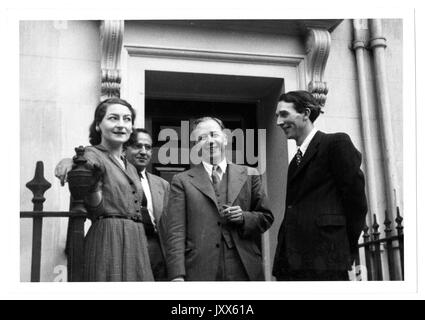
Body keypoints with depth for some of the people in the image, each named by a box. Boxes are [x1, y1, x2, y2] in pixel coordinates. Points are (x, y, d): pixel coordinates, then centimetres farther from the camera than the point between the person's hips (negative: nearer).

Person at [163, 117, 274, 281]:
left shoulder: (249, 176, 12)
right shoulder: (182, 181, 6)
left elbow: (266, 218, 15)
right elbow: (176, 232, -1)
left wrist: (244, 217, -7)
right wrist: (177, 276, -11)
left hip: (244, 270, 2)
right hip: (200, 272, -1)